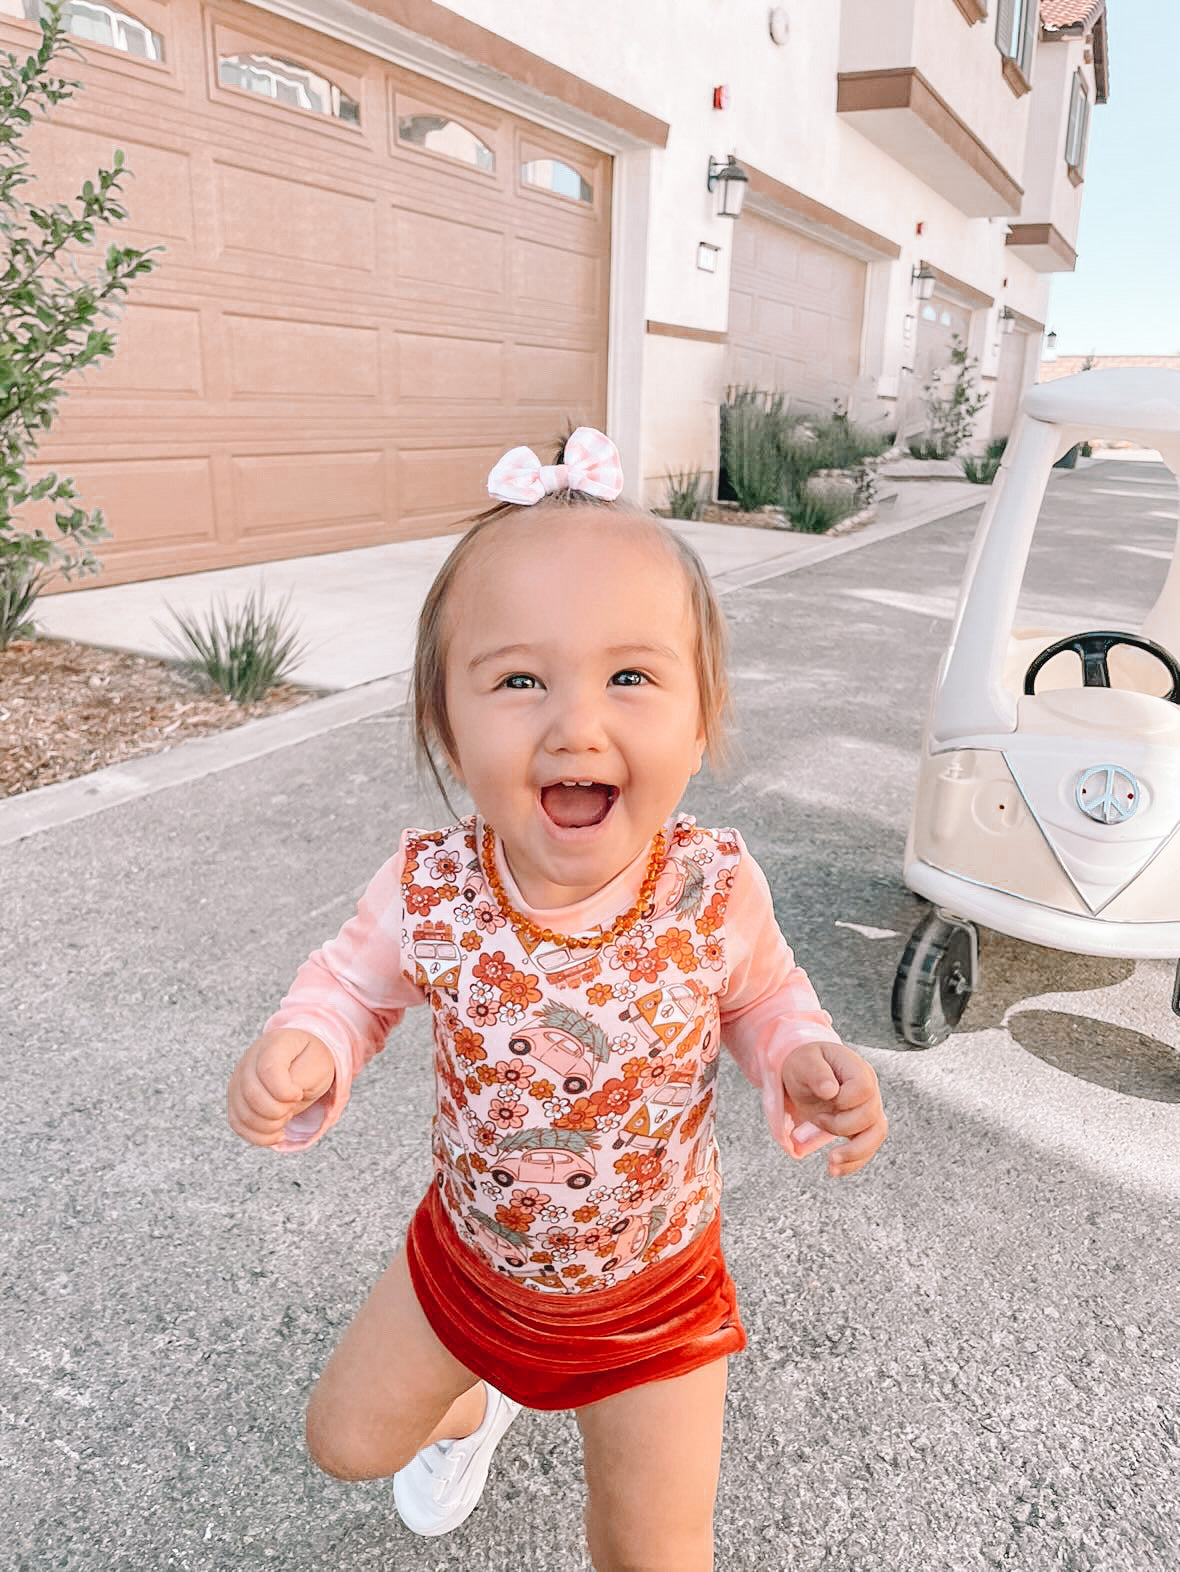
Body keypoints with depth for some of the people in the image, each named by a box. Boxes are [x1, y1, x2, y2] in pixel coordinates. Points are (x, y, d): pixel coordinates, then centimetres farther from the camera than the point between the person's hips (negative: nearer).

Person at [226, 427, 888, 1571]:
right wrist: (304, 1048, -26)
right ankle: (466, 1412, 58)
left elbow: (759, 994, -5)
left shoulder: (714, 889, -28)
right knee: (346, 1440, 22)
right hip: (468, 1254, 2)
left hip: (653, 1289, -1)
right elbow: (355, 977, -5)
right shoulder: (428, 890, -27)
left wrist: (805, 1061, -25)